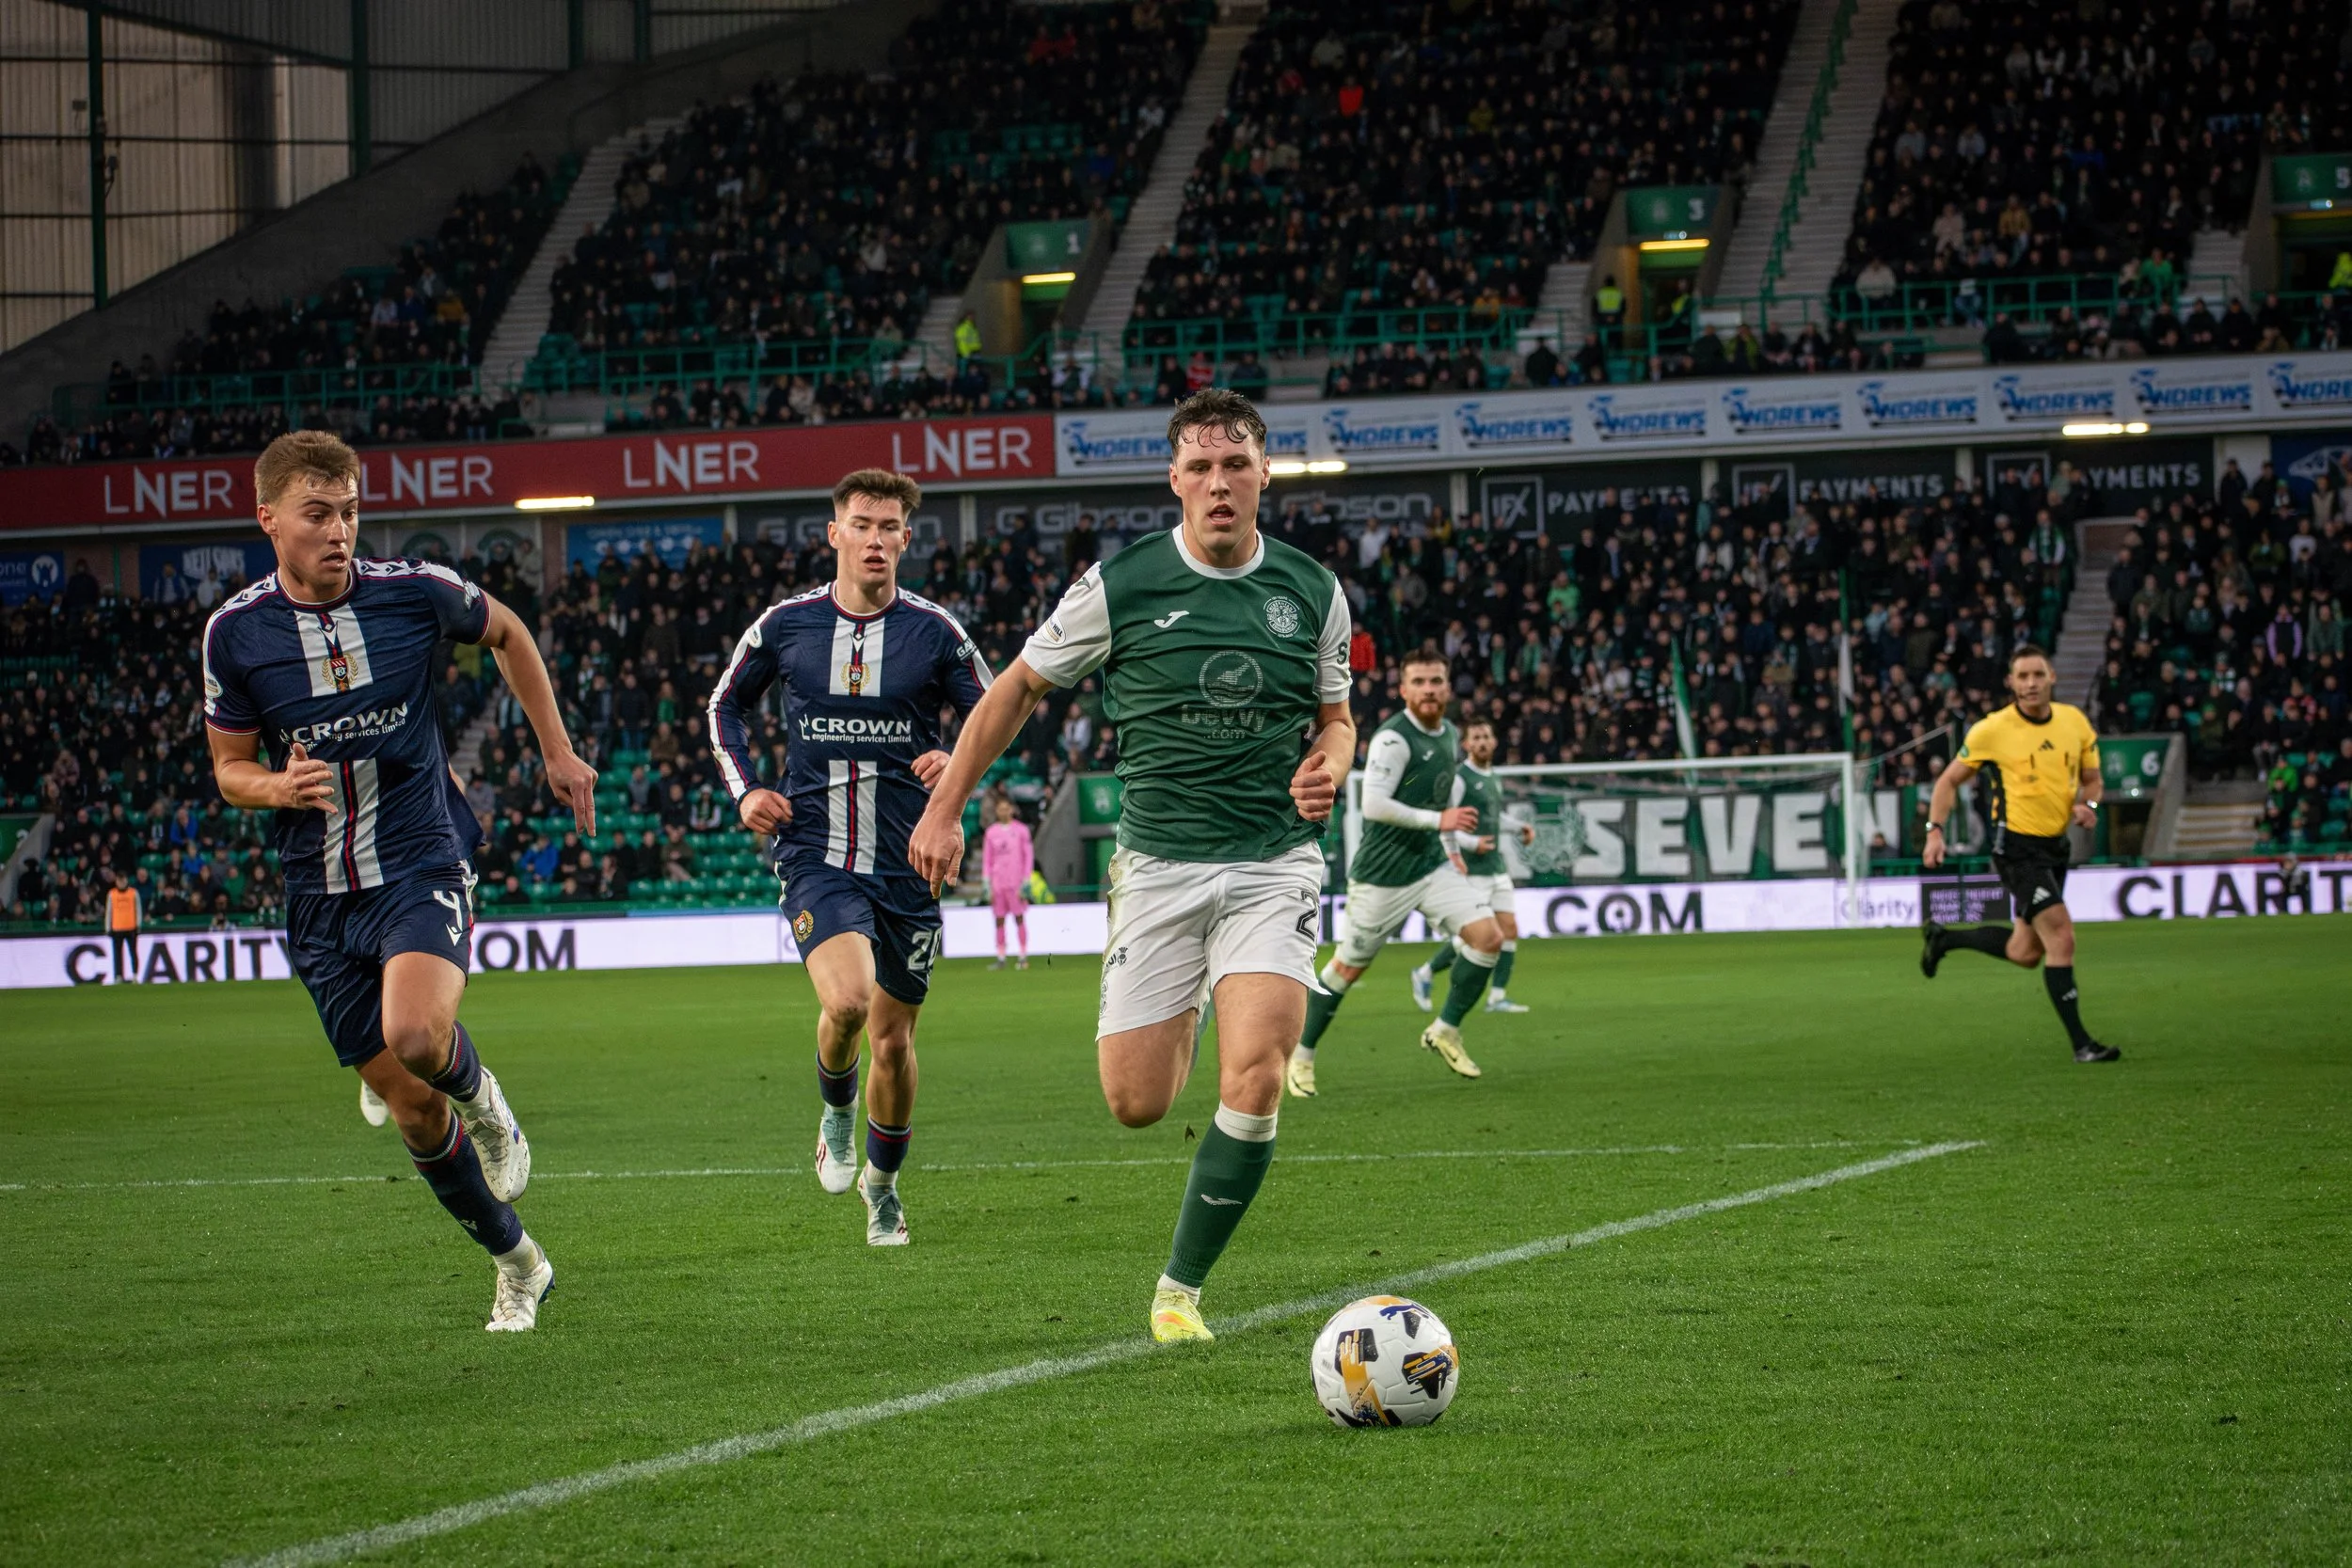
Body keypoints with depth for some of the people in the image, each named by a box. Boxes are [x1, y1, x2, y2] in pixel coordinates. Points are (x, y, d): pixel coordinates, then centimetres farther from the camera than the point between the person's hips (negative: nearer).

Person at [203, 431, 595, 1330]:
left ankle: (482, 1097, 5)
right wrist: (277, 787, -16)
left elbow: (505, 633, 14)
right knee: (410, 1105, 4)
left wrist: (557, 750, 15)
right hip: (320, 896, 2)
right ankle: (516, 1263, 24)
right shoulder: (235, 632, -4)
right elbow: (228, 767, 6)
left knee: (415, 1034, -31)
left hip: (421, 866, -2)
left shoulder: (417, 592, -8)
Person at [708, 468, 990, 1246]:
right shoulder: (786, 625, 0)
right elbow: (726, 705, 17)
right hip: (816, 854, -1)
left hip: (906, 861, 1)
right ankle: (835, 1106, 9)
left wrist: (955, 761, -14)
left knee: (893, 1038, 9)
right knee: (847, 1000, -25)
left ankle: (882, 1185, 33)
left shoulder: (934, 632, -1)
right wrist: (745, 788, 3)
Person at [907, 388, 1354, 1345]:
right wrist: (946, 808, 7)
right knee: (1136, 1103, -2)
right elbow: (1018, 689, 8)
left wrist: (1327, 769, -6)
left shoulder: (1313, 593, 3)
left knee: (1255, 1085, -17)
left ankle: (1180, 1289, 1)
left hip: (1274, 862, 1)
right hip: (1160, 862, -1)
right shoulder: (1119, 586, -5)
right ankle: (1181, 1022, 37)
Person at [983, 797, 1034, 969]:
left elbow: (1029, 856, 2)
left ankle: (1024, 957, -2)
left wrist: (1026, 883, -5)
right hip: (998, 882, 3)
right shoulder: (991, 832, 10)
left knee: (1019, 918, -4)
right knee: (999, 921, 1)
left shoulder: (1021, 830, 3)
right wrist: (988, 886, 5)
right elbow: (987, 860, 12)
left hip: (1016, 881, -3)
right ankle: (1000, 958, 3)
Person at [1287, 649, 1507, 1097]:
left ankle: (1446, 1030, 7)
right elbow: (1374, 805, -28)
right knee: (1349, 967, 3)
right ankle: (1301, 1054, 21)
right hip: (1382, 875, -7)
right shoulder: (1393, 739, -20)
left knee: (1488, 937, -9)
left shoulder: (1450, 735, 7)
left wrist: (1450, 851, 21)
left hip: (1432, 866, 7)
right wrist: (1439, 821, -26)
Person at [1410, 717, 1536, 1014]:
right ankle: (1426, 975, 9)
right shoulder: (1459, 778, -11)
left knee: (1509, 930, 0)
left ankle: (1497, 997, 4)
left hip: (1497, 866, 8)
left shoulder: (1492, 777, 15)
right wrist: (1470, 842, -26)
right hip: (1472, 870, -8)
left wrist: (1519, 827, 15)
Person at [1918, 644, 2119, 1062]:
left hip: (2055, 846, 6)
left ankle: (1944, 938, 37)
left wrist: (2087, 804, -7)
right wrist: (1935, 831, -9)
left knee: (2025, 953, 13)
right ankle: (2080, 1044, -13)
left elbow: (2092, 779, 15)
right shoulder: (1992, 730, -9)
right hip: (2017, 845, -6)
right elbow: (1950, 780, 2)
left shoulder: (2075, 722, 3)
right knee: (2061, 937, -17)